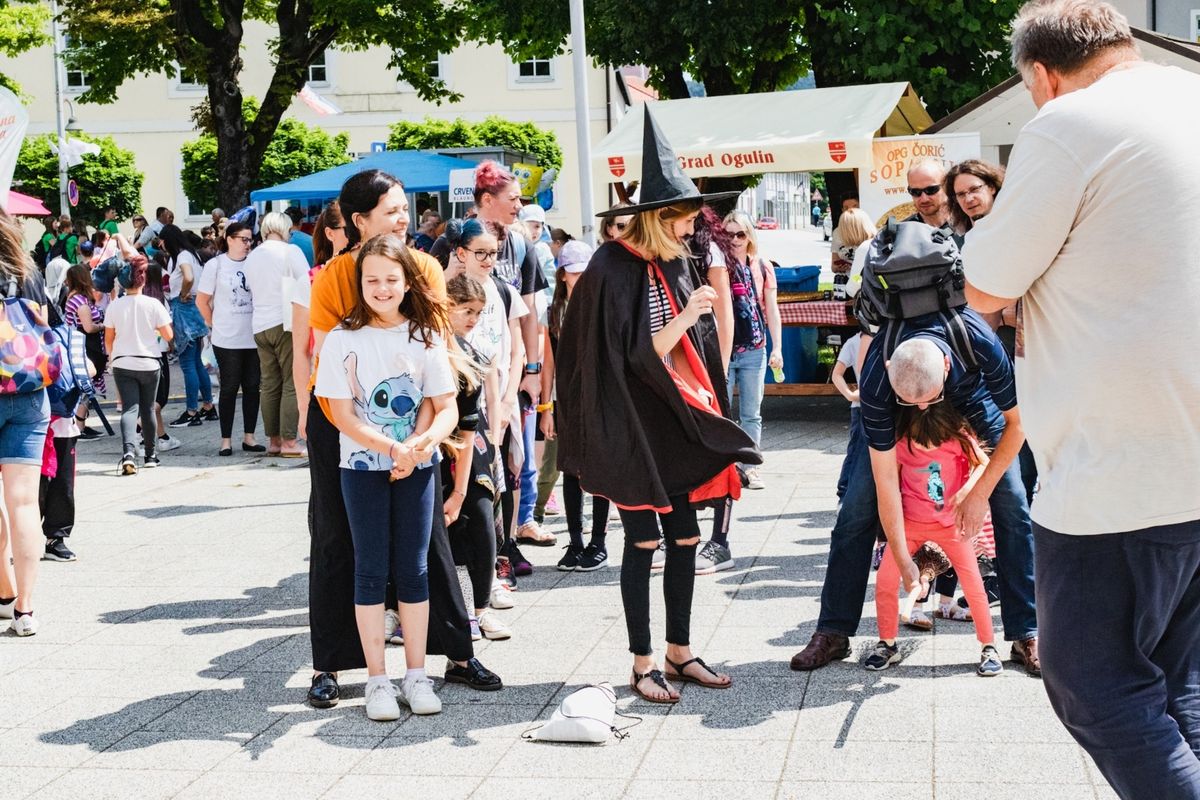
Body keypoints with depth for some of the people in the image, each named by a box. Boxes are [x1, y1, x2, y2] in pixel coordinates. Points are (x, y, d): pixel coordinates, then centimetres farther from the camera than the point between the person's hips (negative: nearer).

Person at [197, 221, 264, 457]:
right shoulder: (215, 265, -4)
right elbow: (202, 300, 1)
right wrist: (214, 324, 1)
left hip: (253, 337, 3)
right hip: (227, 340, -3)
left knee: (252, 387, 7)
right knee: (229, 388, 2)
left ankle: (249, 437, 17)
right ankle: (226, 440, 10)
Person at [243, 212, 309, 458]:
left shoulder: (251, 258, 13)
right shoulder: (290, 251, -5)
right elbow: (307, 285, -8)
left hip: (259, 325, 6)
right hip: (286, 323, -6)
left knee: (269, 385, 10)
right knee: (292, 383, -3)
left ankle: (273, 440, 13)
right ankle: (289, 442, -6)